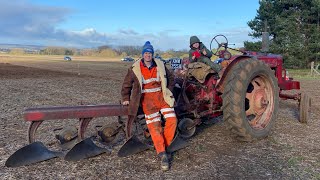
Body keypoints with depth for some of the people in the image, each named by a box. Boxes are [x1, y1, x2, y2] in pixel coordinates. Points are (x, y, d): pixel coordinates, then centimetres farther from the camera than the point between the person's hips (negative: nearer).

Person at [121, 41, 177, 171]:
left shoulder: (160, 66, 5)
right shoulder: (135, 68, 0)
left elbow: (170, 78, 19)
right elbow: (127, 84, 10)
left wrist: (168, 92, 11)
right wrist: (126, 99, 8)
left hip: (161, 96, 3)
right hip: (147, 98, -2)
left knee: (172, 119, -12)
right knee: (154, 126, -12)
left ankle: (164, 145, 6)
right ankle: (162, 154, -6)